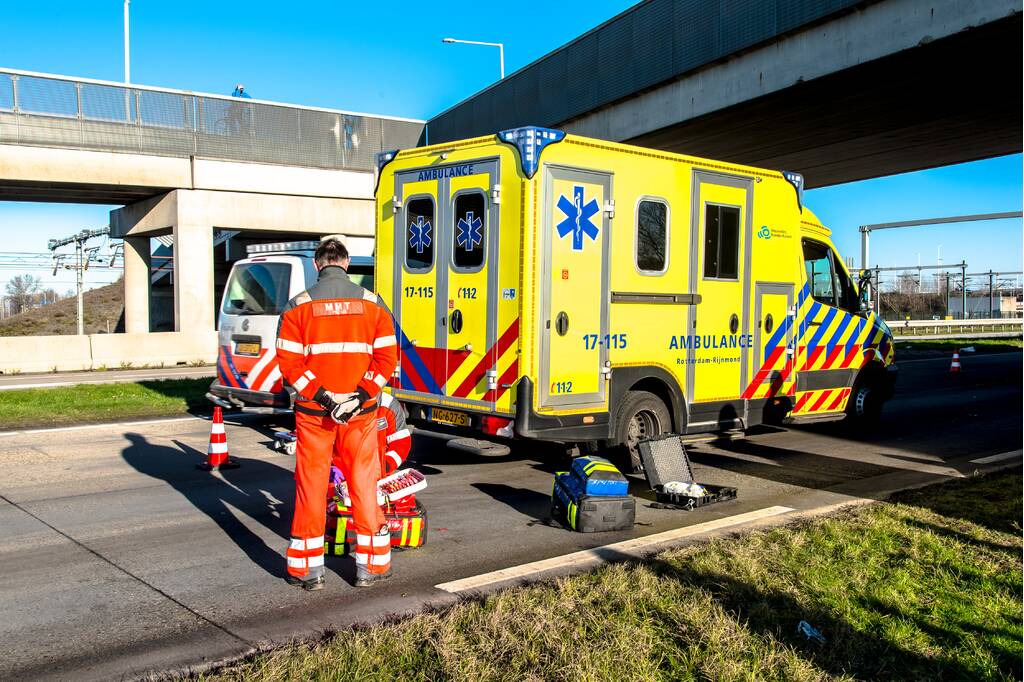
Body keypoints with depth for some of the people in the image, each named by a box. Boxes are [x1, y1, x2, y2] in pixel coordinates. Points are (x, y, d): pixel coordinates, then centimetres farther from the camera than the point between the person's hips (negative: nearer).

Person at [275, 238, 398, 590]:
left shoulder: (299, 305, -2)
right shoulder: (372, 303, 2)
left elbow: (289, 362, -9)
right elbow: (387, 357, -5)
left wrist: (321, 396, -10)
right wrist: (361, 395, -9)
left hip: (313, 411, -1)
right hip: (361, 412, 1)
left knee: (311, 484, 9)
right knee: (364, 483, 10)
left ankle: (308, 569, 18)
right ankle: (371, 566, 18)